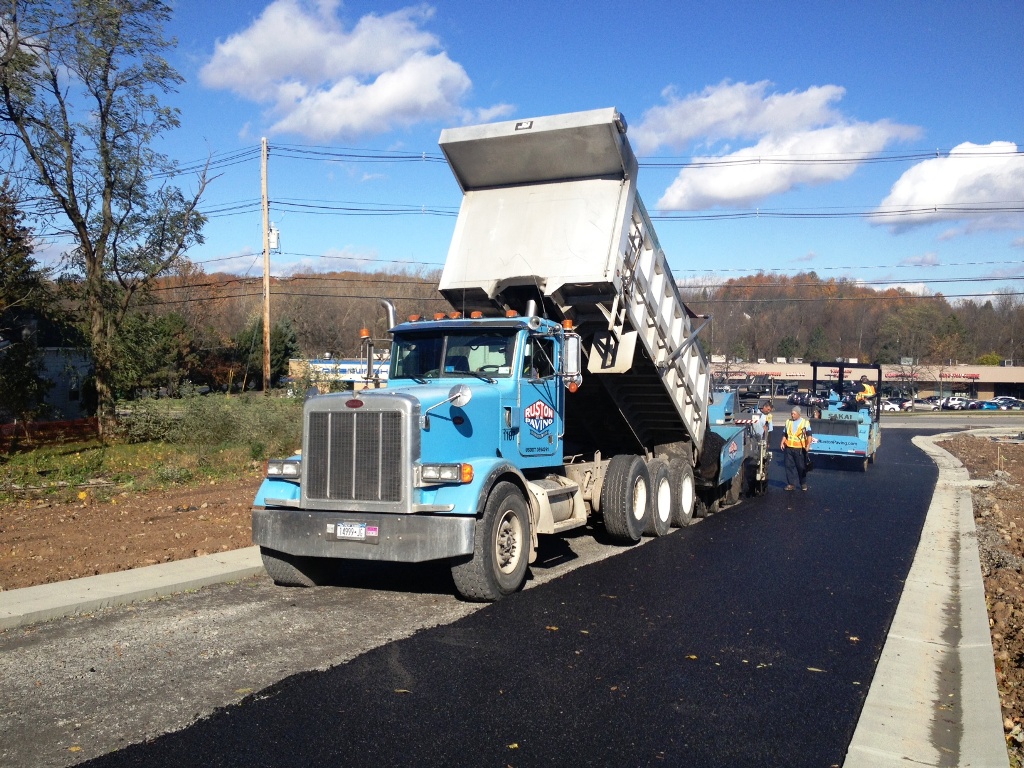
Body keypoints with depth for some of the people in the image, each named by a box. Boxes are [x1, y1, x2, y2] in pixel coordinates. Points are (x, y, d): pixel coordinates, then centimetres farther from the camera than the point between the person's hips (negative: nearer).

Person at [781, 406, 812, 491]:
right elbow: (785, 434, 19)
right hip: (788, 448, 3)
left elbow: (809, 435, -5)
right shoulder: (788, 422, 13)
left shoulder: (805, 422, 1)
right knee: (789, 466, 3)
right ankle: (791, 484, 10)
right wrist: (782, 442, 3)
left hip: (799, 449, -3)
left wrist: (808, 445, -18)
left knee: (801, 467, 4)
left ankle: (803, 484, 16)